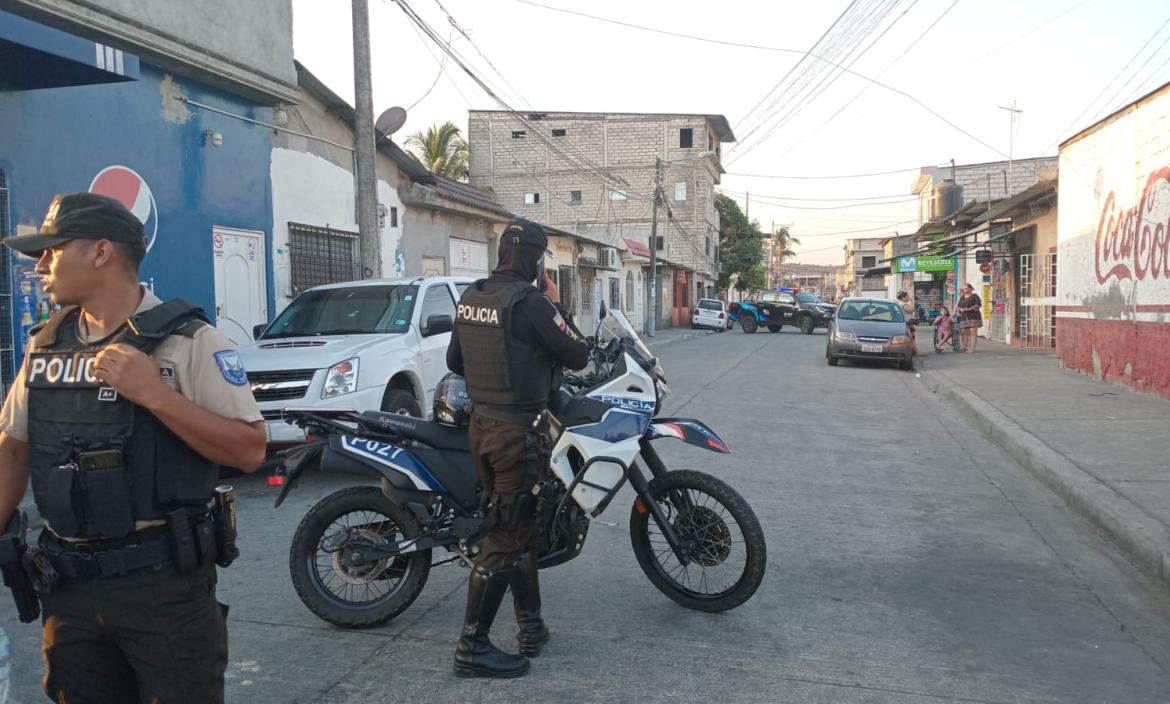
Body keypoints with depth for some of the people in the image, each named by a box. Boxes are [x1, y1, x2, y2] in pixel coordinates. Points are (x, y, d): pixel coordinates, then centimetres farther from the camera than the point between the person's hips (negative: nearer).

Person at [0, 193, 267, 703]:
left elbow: (250, 450, -15)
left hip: (164, 583, -5)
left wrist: (155, 393, -23)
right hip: (68, 586, 6)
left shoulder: (186, 339, -11)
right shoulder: (44, 345, 8)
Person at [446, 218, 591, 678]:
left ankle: (531, 627, 26)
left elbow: (454, 361, 16)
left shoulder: (470, 297, 7)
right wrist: (557, 305, 0)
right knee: (505, 537, -2)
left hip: (480, 426, 9)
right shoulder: (531, 301, -17)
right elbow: (578, 356, -11)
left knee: (519, 525, 17)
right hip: (518, 430, -9)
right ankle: (472, 647, 4)